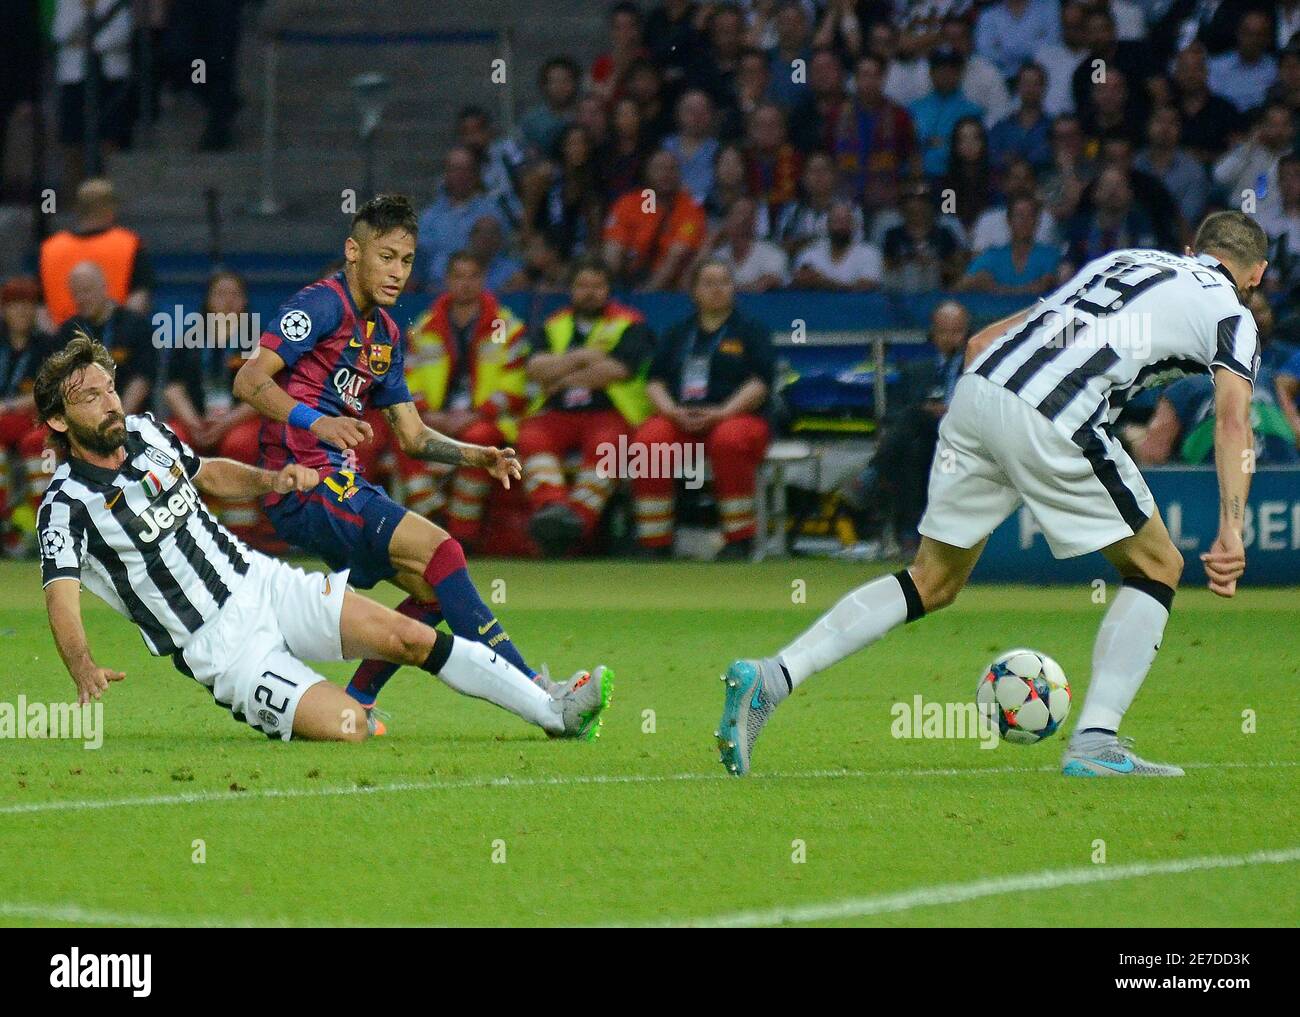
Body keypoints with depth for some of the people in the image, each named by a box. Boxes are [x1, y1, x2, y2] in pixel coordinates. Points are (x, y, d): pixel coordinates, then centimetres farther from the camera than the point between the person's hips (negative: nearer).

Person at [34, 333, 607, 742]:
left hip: (261, 582, 6)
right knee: (349, 729, -24)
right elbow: (61, 597, -26)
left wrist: (269, 480, 9)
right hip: (220, 645, -6)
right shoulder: (68, 503, -13)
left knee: (409, 636, -7)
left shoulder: (144, 431, 7)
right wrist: (83, 667, -46)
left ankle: (555, 715, 0)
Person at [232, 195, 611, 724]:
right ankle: (537, 695, -22)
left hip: (343, 485, 10)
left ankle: (352, 703, 10)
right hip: (305, 484, -10)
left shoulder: (384, 333, 19)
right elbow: (249, 381, -19)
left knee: (434, 586, 6)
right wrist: (315, 421, -33)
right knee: (439, 549, -19)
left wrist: (476, 456, 5)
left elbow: (412, 435, 22)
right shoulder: (321, 304, -8)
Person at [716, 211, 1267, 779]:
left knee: (933, 582, 16)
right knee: (1156, 570, 12)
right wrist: (1231, 534, -13)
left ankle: (770, 678, 3)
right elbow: (1232, 420, -4)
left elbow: (982, 340, 28)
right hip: (1053, 421, -6)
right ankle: (1095, 742, 2)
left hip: (975, 391, 6)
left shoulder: (1119, 261, 33)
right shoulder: (1229, 311, 15)